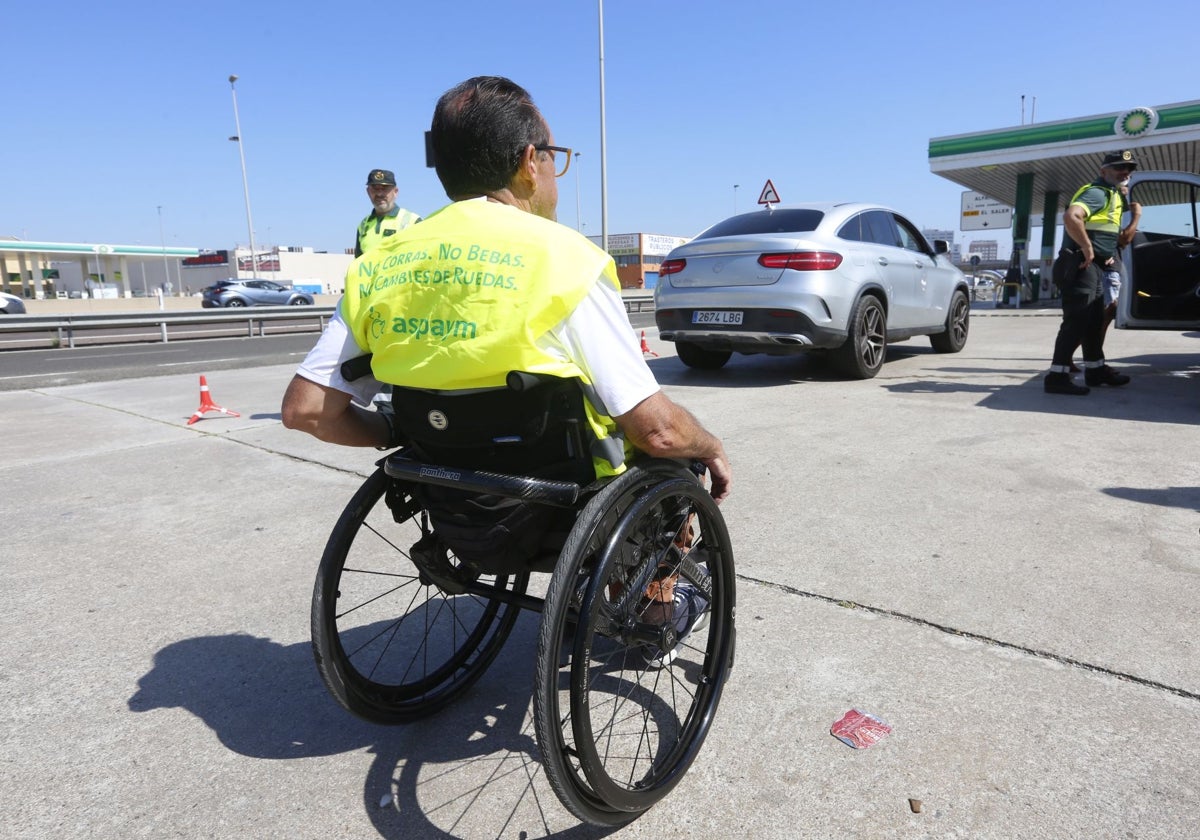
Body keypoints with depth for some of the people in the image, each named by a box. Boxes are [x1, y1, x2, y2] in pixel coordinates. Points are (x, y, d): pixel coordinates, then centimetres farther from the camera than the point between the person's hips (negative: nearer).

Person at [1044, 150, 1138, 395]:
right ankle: (1057, 376, -14)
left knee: (1094, 321, 17)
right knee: (1076, 322, -13)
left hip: (1095, 267, 11)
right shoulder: (1097, 192, -11)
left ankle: (1095, 370, 27)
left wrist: (1109, 252, 16)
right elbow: (1071, 217, -31)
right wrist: (1088, 250, -24)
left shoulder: (1112, 195, 22)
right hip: (1083, 265, -11)